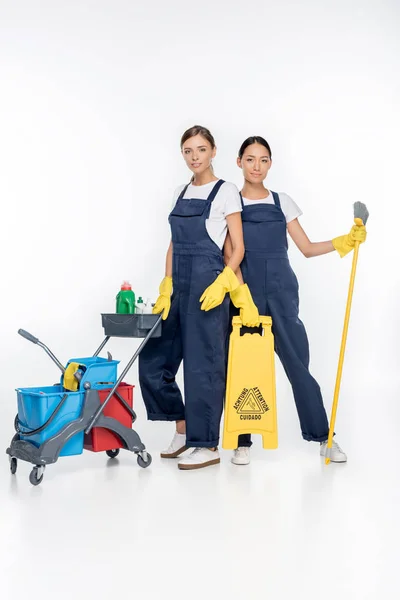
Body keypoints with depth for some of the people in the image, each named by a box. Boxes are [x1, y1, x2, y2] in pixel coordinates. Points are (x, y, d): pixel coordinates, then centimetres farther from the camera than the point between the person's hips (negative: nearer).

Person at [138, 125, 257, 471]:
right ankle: (183, 428, 21)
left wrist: (221, 283, -20)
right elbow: (173, 247, 16)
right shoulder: (180, 193, 16)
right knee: (154, 359, 5)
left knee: (203, 363, -3)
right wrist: (165, 290, 6)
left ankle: (207, 445, 8)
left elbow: (238, 248, -6)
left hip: (208, 284, -7)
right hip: (179, 284, 7)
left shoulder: (226, 192, -3)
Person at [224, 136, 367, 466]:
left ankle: (322, 436, 12)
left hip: (282, 291, 2)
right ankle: (242, 442, 11)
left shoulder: (282, 201, 10)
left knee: (298, 362, 2)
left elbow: (307, 248, 10)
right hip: (246, 291, -2)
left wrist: (346, 241, -3)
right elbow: (230, 256, -4)